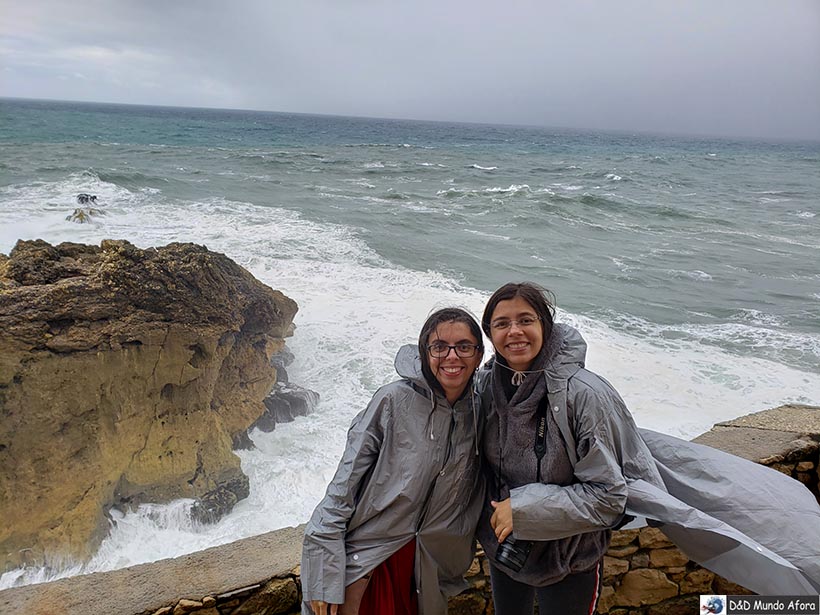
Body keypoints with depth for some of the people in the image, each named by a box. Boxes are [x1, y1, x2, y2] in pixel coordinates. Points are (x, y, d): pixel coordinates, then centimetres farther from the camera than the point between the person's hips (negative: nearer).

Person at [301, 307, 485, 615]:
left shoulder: (478, 413, -3)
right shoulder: (394, 400, -16)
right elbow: (345, 482, -15)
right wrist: (326, 579, -17)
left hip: (424, 569, 4)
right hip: (366, 560, -3)